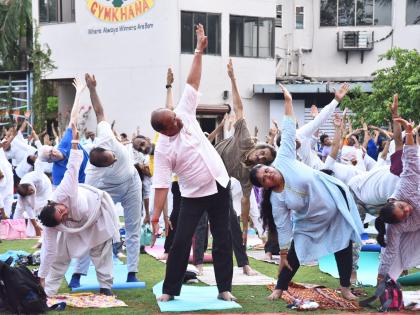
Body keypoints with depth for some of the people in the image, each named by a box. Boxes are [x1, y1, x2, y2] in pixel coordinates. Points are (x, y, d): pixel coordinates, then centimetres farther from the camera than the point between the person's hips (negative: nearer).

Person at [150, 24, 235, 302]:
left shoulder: (184, 114, -5)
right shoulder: (163, 150, -15)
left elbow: (193, 83, -4)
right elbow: (162, 186, -16)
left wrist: (199, 51, -6)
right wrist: (155, 217, -20)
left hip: (220, 186, 4)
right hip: (194, 195, -4)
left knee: (222, 239, 7)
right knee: (182, 240, -2)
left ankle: (224, 288, 14)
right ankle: (170, 290, 10)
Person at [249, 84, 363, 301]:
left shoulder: (283, 160, -18)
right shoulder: (276, 199, -15)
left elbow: (288, 132, -16)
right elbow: (283, 227, -10)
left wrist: (288, 102, -17)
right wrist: (283, 253, -9)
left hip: (337, 200, 0)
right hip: (312, 221, 0)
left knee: (344, 246, 6)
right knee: (295, 254, -1)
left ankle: (345, 288, 19)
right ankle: (279, 289, 16)